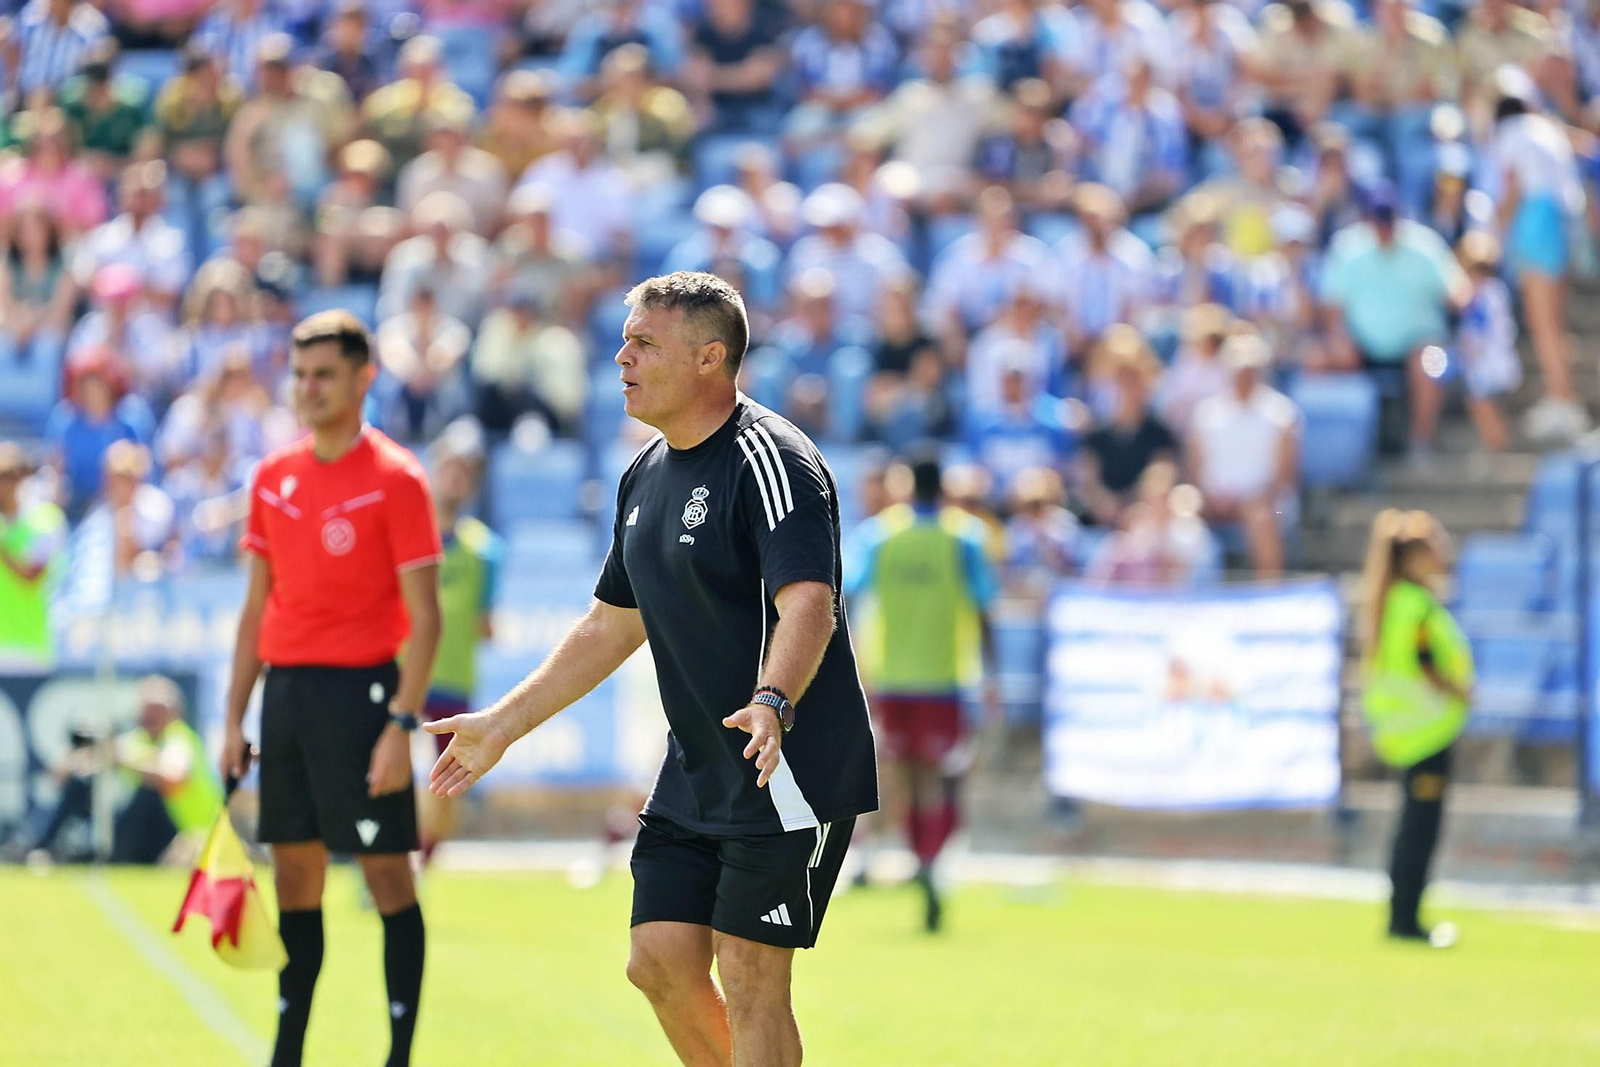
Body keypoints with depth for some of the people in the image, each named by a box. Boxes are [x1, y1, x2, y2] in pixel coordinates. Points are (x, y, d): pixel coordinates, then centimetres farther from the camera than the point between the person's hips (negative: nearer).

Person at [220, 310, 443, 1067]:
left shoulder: (394, 478, -7)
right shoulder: (273, 478, 11)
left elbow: (424, 615, -9)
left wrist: (402, 725, -17)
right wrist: (234, 718, 12)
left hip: (361, 690, -6)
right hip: (285, 689, 6)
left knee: (386, 871, -4)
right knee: (294, 875, 9)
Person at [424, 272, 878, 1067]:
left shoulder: (770, 459, -16)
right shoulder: (647, 476, 13)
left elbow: (808, 604, -29)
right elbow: (611, 625, 24)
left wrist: (772, 702, -47)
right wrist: (501, 725, 24)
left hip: (790, 776, -9)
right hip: (694, 778, 9)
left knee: (749, 981, -8)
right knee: (660, 964, 4)